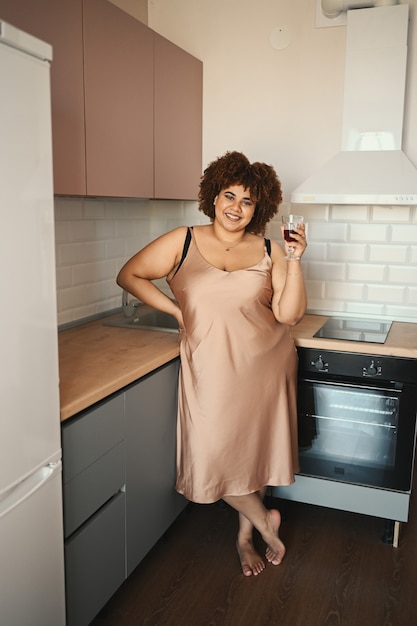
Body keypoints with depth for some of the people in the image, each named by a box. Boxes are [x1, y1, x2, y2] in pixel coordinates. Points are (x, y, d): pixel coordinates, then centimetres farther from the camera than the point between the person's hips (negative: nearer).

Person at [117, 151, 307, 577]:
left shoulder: (269, 252, 0)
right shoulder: (183, 242, -2)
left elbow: (289, 314, -5)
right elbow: (129, 275, 0)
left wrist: (295, 261, -14)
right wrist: (175, 310, -7)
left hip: (265, 365, 1)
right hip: (212, 370, -1)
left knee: (256, 449, 13)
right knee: (215, 455, 0)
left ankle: (245, 536, 37)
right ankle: (265, 522, 29)